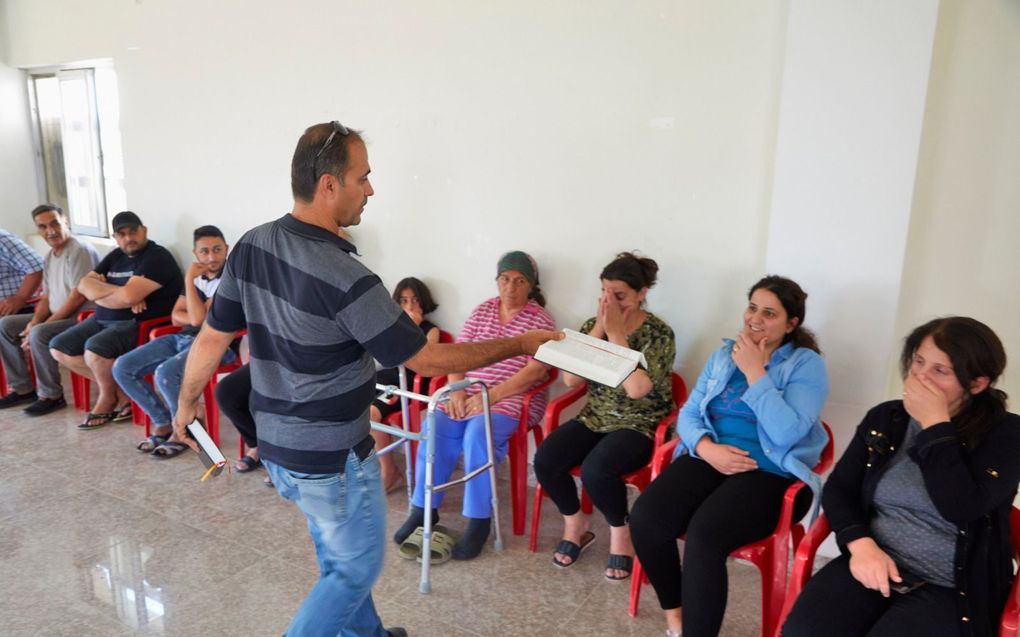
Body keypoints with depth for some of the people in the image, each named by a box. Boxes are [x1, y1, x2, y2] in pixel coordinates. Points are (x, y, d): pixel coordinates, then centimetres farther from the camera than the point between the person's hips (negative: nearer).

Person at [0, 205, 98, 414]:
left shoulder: (80, 250, -16)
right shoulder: (49, 256, 13)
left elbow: (78, 297, -21)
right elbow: (46, 297, 17)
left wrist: (39, 327, -17)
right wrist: (34, 322, -3)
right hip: (57, 316, 10)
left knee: (39, 335, -30)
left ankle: (51, 396, -14)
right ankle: (22, 388, 11)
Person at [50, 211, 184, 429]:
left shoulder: (157, 257, -12)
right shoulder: (116, 256, 15)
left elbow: (128, 296, -24)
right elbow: (83, 284, 6)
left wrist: (99, 289, -3)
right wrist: (119, 292, -13)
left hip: (139, 324, -9)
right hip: (103, 320, 9)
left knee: (94, 350, -31)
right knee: (59, 348, 4)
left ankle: (109, 395, 1)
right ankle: (116, 388, 8)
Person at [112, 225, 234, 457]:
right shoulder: (198, 276, 13)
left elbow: (198, 318, -19)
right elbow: (176, 316, 14)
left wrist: (189, 280, -11)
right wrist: (201, 316, -7)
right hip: (182, 338, 8)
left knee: (165, 374, -34)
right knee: (122, 368, -4)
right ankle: (163, 423, 8)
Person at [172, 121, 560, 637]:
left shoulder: (251, 246, -5)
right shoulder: (345, 279, -28)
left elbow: (212, 337, 4)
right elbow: (428, 360, -21)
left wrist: (186, 401, 21)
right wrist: (520, 344, -12)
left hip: (276, 446, 8)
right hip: (332, 460, -8)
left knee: (338, 557, 27)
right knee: (357, 568, 16)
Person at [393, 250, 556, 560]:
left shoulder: (541, 320, -2)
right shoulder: (482, 310, 12)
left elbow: (535, 371, -13)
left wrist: (491, 396, -19)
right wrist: (457, 391, -10)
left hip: (512, 399, -4)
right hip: (467, 394, 5)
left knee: (479, 434, -31)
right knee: (435, 428, -19)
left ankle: (479, 520, -17)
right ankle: (424, 508, -4)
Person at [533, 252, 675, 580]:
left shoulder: (659, 333, -11)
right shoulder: (592, 325, 2)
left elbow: (636, 388, -25)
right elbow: (571, 379, -9)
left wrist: (616, 333, -22)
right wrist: (599, 329, -15)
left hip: (639, 426, -5)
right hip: (595, 418, 5)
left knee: (595, 469, -32)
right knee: (545, 460, -20)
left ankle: (621, 533, -1)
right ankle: (576, 524, 8)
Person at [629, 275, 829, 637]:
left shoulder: (806, 364, -1)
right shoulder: (724, 354, 14)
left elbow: (786, 433, -16)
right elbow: (688, 414, 10)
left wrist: (754, 372, -14)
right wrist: (707, 448, -11)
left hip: (770, 474, -4)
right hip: (709, 459, 5)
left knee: (704, 535, -33)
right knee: (645, 519, -22)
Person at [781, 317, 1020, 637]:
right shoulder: (885, 418, 8)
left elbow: (961, 509, -18)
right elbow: (838, 489, 7)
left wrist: (935, 424, -16)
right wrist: (861, 544, -10)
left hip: (949, 588, -2)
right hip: (873, 566, 3)